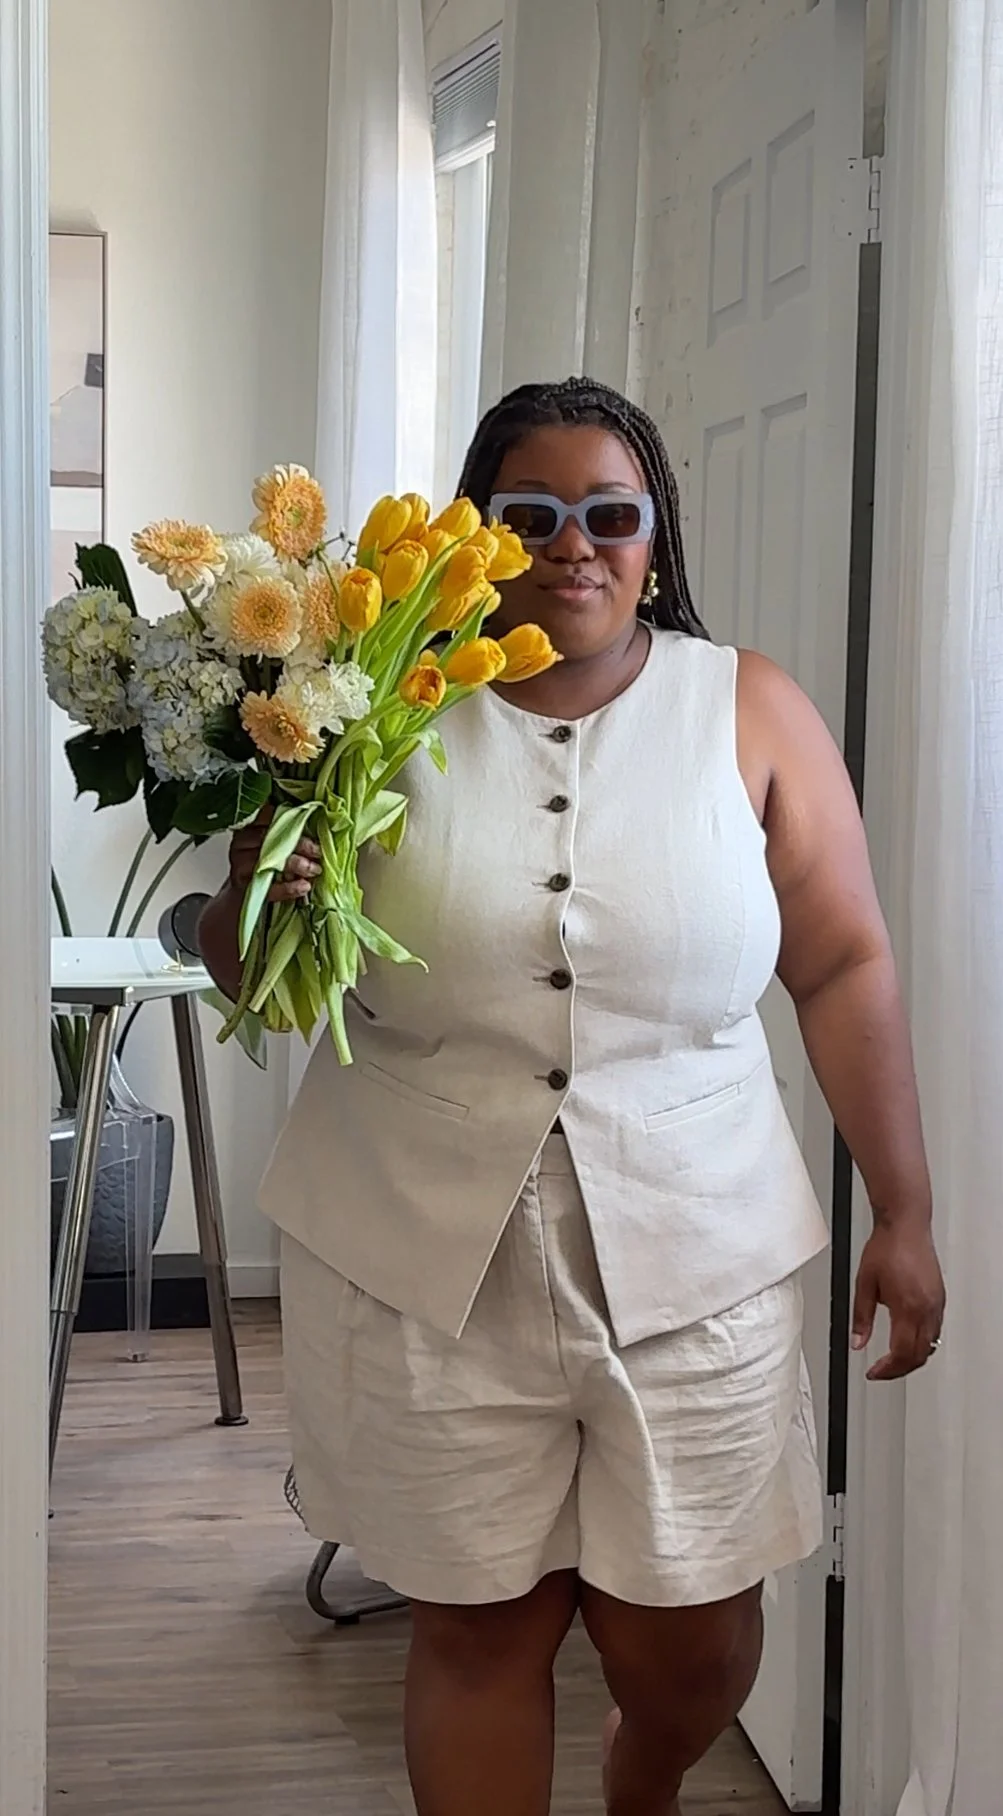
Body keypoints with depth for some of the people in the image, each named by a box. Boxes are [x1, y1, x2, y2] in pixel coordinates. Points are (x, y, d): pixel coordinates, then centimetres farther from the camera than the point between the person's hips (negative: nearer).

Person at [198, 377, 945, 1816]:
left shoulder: (750, 711, 0)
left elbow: (844, 969, 2)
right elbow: (254, 983, 6)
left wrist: (903, 1215, 1)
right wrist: (256, 900, -17)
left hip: (689, 1254, 1)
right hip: (428, 1259, 0)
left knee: (694, 1640, 12)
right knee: (479, 1625, 11)